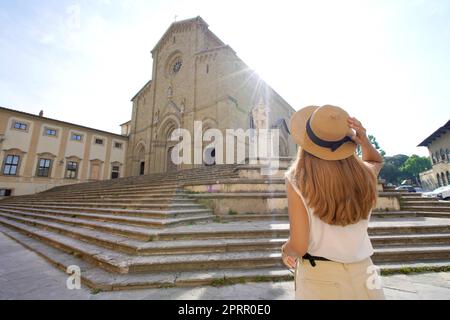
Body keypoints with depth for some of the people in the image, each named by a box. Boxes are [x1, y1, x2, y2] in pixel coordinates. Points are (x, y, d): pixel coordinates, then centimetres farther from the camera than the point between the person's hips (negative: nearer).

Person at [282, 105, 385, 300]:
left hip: (319, 278, -3)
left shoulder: (297, 180, -21)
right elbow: (377, 161, 17)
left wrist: (286, 250, 3)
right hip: (362, 275, 4)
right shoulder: (364, 175, -9)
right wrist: (364, 141, -3)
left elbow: (299, 246, -19)